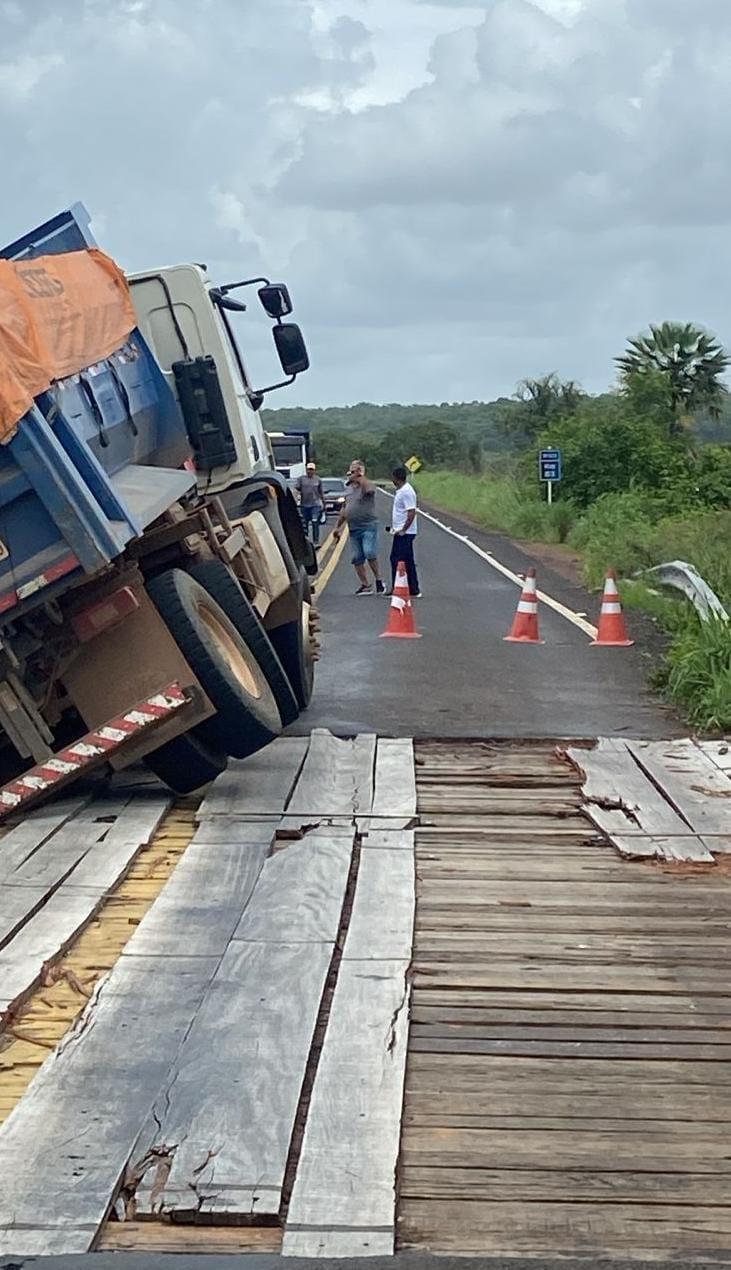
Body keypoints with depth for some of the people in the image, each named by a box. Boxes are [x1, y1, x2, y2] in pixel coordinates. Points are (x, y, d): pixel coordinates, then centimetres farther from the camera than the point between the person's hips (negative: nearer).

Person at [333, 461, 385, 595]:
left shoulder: (367, 485, -6)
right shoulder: (349, 488, 15)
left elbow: (368, 488, -35)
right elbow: (344, 509, 23)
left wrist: (359, 477, -23)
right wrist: (338, 526, 23)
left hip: (368, 526, -7)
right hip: (353, 529, 7)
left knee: (370, 553, -20)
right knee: (357, 559, 5)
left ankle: (379, 580, -5)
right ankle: (365, 585, 12)